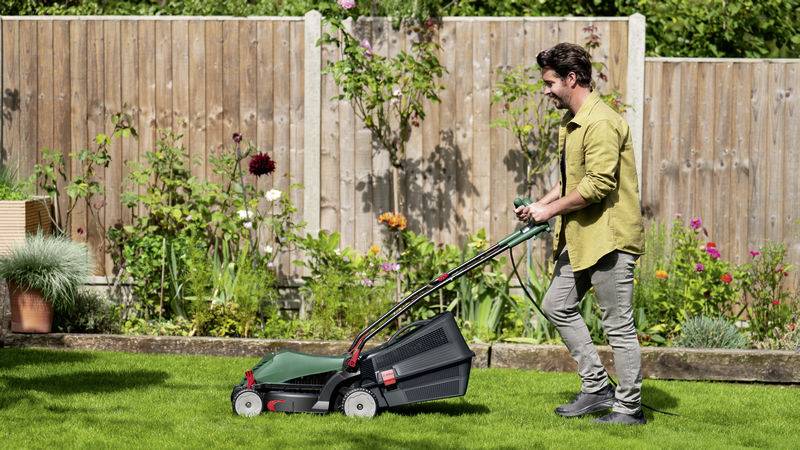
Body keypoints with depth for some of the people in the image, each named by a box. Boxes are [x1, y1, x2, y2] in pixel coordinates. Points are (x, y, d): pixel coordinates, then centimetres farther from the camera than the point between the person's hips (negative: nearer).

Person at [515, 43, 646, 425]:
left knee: (618, 324, -4)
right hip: (581, 237, 11)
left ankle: (629, 407, 3)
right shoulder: (571, 123, 15)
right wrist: (542, 205, 11)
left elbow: (599, 184, -25)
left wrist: (551, 210, -15)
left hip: (609, 238, -11)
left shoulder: (601, 123, -19)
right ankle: (597, 389, 18)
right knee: (557, 306, 14)